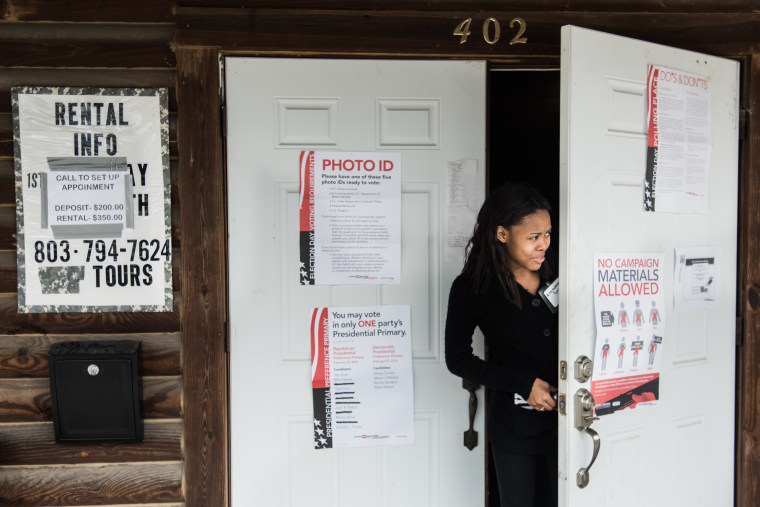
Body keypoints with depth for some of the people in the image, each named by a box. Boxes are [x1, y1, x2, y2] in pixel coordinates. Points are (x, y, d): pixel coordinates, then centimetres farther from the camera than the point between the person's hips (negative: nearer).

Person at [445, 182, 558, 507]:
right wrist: (523, 383, -13)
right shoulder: (472, 288, -11)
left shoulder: (554, 276, -1)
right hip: (514, 420, -3)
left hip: (563, 414, 3)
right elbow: (458, 359, -7)